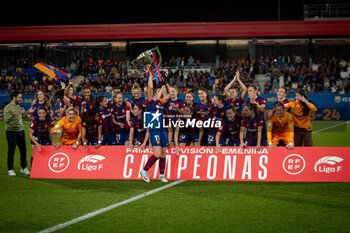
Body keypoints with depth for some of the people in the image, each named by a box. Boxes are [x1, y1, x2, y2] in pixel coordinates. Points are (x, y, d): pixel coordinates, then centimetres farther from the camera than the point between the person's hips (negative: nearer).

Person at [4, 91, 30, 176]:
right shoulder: (7, 108, -10)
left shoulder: (19, 107, 12)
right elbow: (5, 120, -16)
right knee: (11, 151, -1)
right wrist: (12, 115, -32)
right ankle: (10, 170, 8)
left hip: (20, 131, 7)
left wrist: (23, 113, 0)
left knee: (23, 150, 9)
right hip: (11, 131, -7)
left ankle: (24, 168, 23)